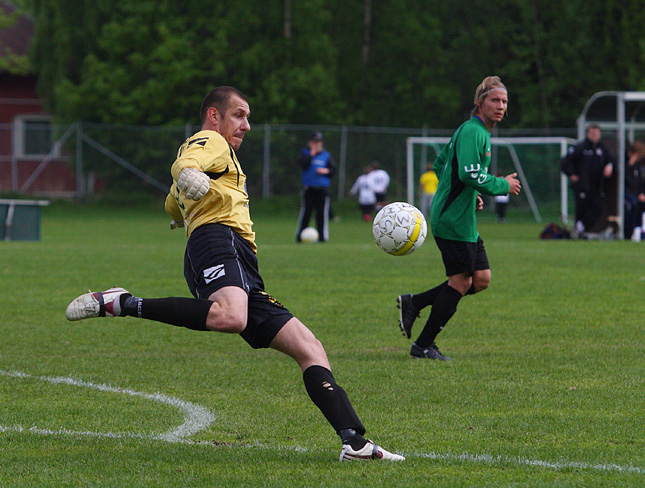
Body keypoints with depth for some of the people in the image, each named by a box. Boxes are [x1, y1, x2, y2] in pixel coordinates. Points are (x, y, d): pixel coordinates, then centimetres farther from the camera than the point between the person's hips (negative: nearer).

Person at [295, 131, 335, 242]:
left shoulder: (326, 155, 11)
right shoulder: (305, 153, 6)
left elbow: (333, 170, 13)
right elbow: (302, 164, -12)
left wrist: (326, 171, -6)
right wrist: (311, 154, -13)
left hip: (322, 188, 1)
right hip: (308, 187, -1)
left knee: (322, 213, -2)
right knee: (305, 212, -2)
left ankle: (322, 236, 3)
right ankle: (299, 236, 5)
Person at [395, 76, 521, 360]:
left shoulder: (479, 132, 18)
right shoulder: (472, 131, -14)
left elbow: (441, 163, 26)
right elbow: (469, 174, -26)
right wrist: (502, 186, -13)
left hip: (463, 219, 10)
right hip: (454, 220, -10)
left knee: (481, 279, 8)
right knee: (460, 281, -5)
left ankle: (414, 304, 13)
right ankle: (423, 345, 4)